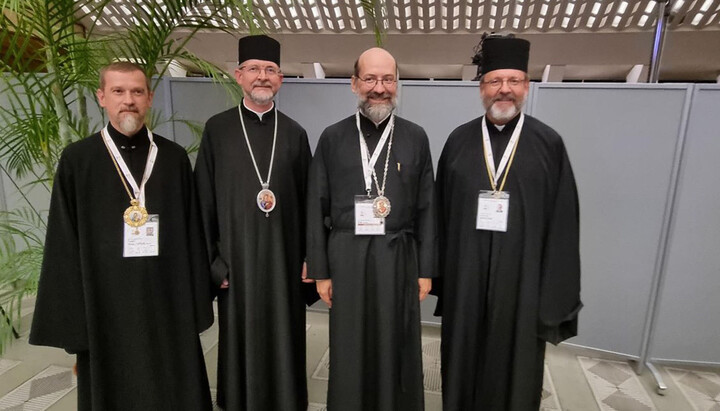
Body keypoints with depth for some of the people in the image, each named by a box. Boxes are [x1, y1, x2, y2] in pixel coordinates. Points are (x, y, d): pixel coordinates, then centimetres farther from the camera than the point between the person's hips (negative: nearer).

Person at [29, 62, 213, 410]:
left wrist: (196, 304, 0)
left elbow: (192, 233, 1)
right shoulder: (77, 159, -2)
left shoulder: (175, 158, 2)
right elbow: (64, 245, -1)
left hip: (167, 303, 1)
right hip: (106, 302, -1)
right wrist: (71, 320, -3)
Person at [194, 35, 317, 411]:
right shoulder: (217, 129, 0)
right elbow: (204, 201, 0)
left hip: (284, 257, 1)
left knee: (284, 340, 13)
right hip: (236, 257, -1)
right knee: (240, 341, 13)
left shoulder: (295, 133, 4)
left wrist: (308, 258, 2)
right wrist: (211, 261, -2)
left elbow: (307, 201, 4)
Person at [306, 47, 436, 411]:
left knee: (398, 351, 13)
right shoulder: (333, 138, 1)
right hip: (347, 259, 0)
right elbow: (316, 210, 2)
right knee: (349, 354, 13)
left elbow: (426, 209, 3)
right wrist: (320, 271, 1)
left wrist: (426, 270, 2)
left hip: (399, 259, 1)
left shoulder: (416, 138, 2)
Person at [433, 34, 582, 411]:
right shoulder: (459, 140, 2)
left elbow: (563, 221, -3)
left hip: (522, 275, -1)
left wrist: (555, 291, -4)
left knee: (515, 360, 15)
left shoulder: (549, 144, -3)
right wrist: (439, 271, 2)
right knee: (464, 356, 16)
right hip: (465, 274, 2)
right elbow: (441, 210, 3)